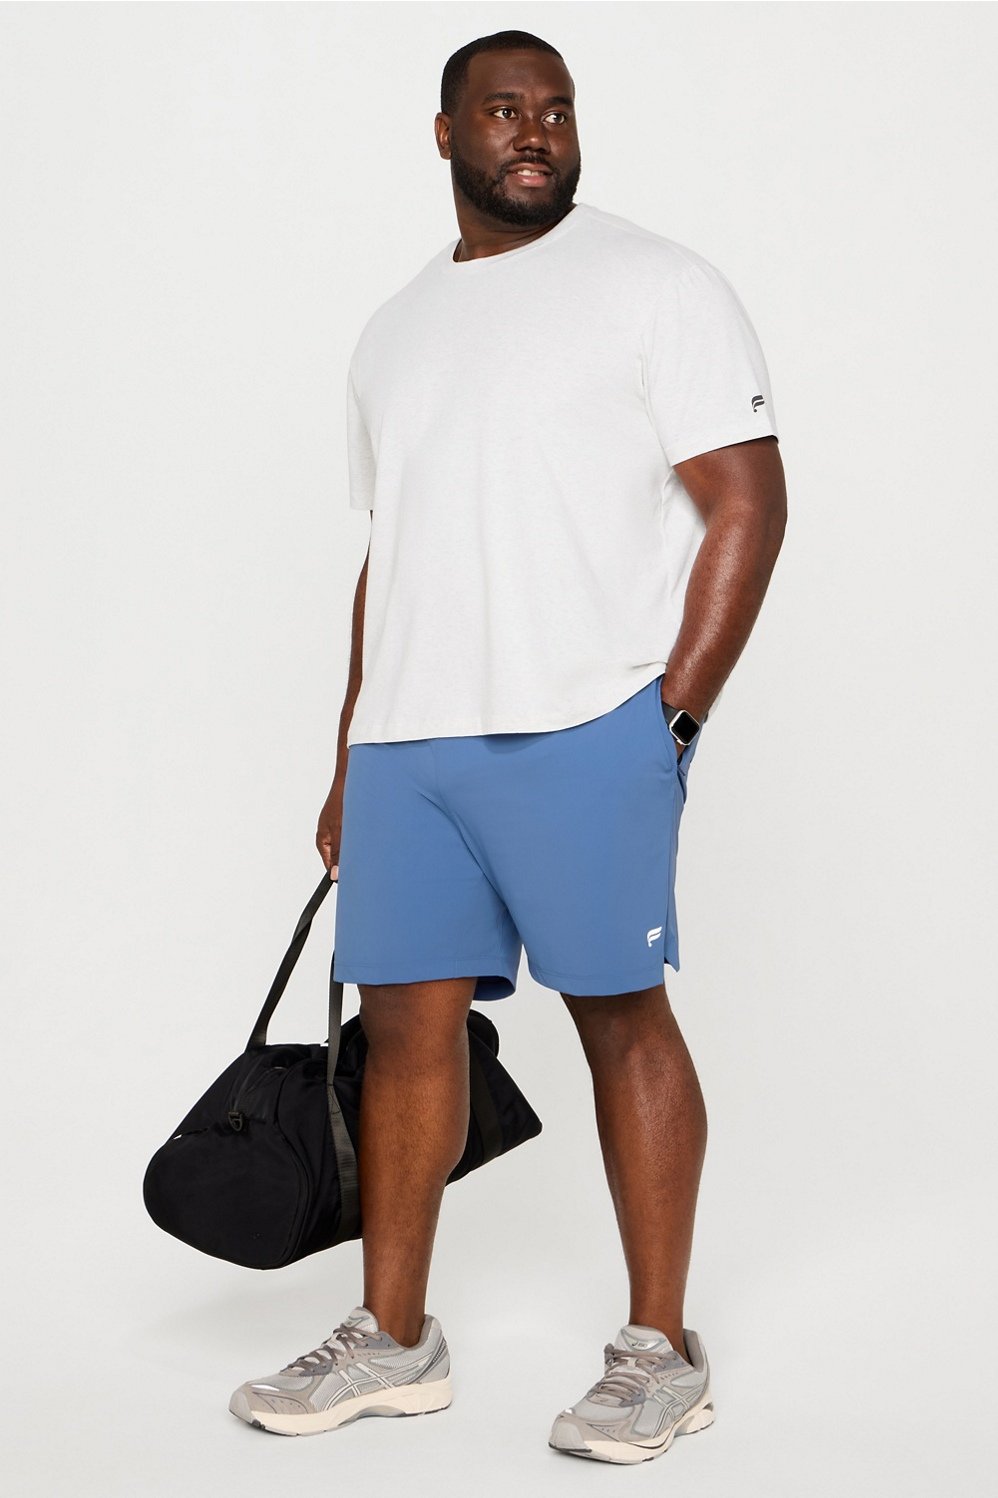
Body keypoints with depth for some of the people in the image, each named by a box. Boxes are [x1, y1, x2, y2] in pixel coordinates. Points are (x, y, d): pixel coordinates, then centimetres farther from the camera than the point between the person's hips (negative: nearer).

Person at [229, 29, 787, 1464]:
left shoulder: (657, 284, 1)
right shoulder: (395, 331, 20)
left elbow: (748, 503, -5)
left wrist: (672, 712, -13)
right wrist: (350, 766, 17)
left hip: (583, 728, -6)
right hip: (405, 738, 6)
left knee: (621, 1017, -2)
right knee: (405, 1016, 7)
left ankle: (659, 1352, 10)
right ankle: (394, 1341, 19)